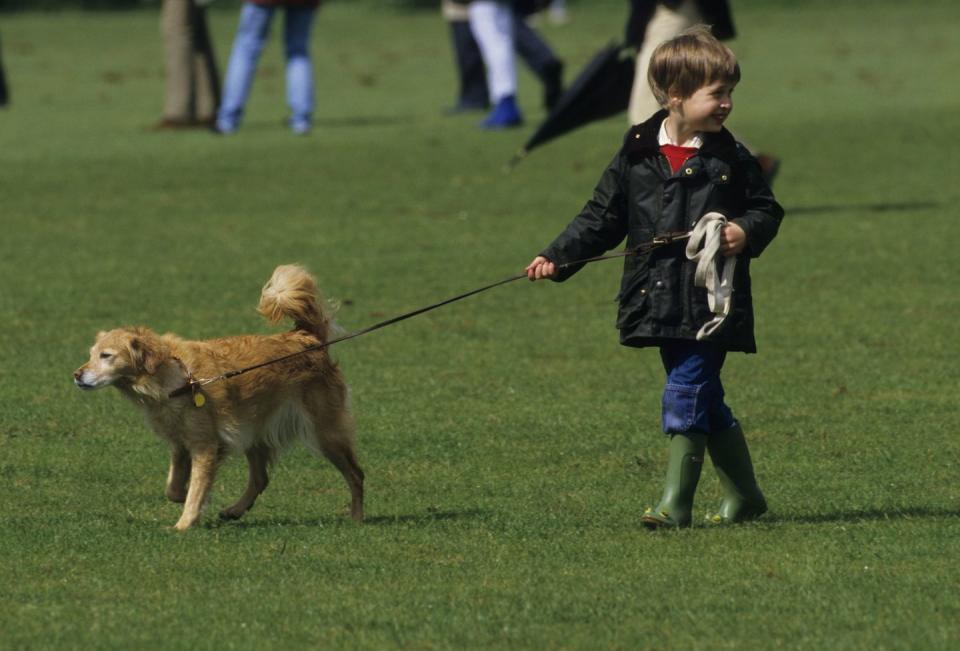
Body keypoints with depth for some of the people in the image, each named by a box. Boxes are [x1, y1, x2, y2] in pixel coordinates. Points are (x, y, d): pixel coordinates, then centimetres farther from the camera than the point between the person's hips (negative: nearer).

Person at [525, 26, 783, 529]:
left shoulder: (730, 158, 0)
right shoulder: (637, 155, 4)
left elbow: (766, 209, 9)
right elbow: (603, 218, 10)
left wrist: (747, 232, -13)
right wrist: (557, 258, 2)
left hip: (711, 302, -3)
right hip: (660, 301, 3)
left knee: (686, 393, -10)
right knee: (704, 400, 10)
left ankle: (675, 502, -6)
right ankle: (743, 495, 23)